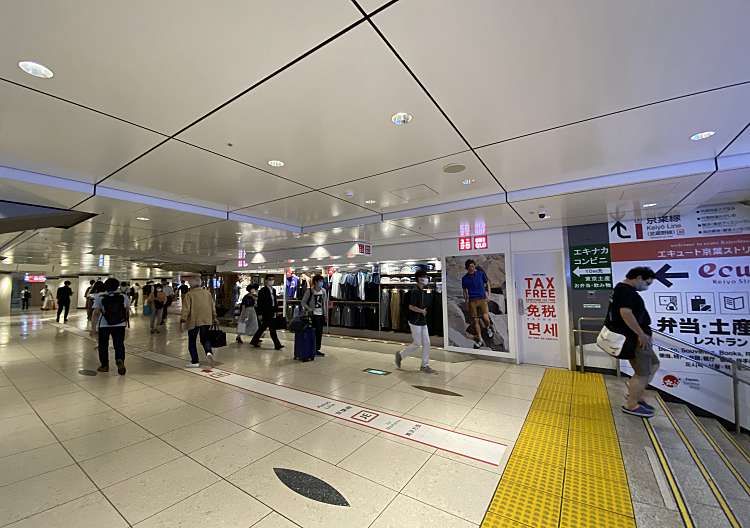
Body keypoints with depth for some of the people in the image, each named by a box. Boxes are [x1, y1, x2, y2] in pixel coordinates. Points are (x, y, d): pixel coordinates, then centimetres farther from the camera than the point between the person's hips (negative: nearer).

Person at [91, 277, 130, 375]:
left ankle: (104, 365, 23)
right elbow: (127, 311, 6)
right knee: (119, 345, 7)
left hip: (103, 325, 0)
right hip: (119, 325, 0)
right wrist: (125, 321, 22)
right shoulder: (124, 297, 0)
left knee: (103, 346, 15)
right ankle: (120, 360, -17)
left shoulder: (99, 297, -3)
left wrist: (94, 327, -4)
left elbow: (96, 313, -8)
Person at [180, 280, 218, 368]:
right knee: (205, 339, 15)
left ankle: (195, 362, 9)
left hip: (194, 321, -3)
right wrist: (214, 318, 18)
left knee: (192, 341, 9)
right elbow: (213, 306, 12)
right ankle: (209, 352, -12)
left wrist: (183, 318, -13)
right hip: (206, 320, 3)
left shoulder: (189, 294, 0)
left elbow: (186, 307, -11)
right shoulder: (208, 293, 11)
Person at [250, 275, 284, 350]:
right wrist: (260, 314, -13)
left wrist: (275, 311, 13)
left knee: (262, 328, 15)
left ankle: (254, 341, 28)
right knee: (272, 329, -7)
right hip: (266, 313, -8)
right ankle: (277, 344, -2)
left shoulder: (273, 290, 14)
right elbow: (259, 303, -11)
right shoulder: (262, 290, -9)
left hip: (271, 313, 8)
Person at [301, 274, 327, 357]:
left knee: (320, 332, 9)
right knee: (314, 332, -5)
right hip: (313, 314, -5)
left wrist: (326, 313, 10)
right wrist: (309, 308, -19)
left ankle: (317, 349, 20)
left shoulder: (323, 291, 5)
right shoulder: (309, 291, -9)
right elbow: (303, 302, -6)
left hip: (321, 314, 5)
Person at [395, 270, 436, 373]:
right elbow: (411, 307, -22)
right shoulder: (415, 292, -17)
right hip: (415, 322, -8)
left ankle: (425, 365, 17)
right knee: (417, 344, -1)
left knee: (426, 343, 7)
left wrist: (424, 311, 3)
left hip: (423, 322, 8)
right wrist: (422, 311, -12)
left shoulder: (424, 292, 10)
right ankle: (400, 354, 20)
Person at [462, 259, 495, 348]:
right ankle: (479, 340, 14)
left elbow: (487, 284, 11)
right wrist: (466, 301, 8)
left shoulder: (481, 273, 2)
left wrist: (488, 295, 3)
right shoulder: (465, 278, 5)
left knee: (485, 318, -14)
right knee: (475, 321, 2)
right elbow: (465, 291, 15)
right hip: (472, 301, 1)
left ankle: (488, 328, 22)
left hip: (482, 299, -1)